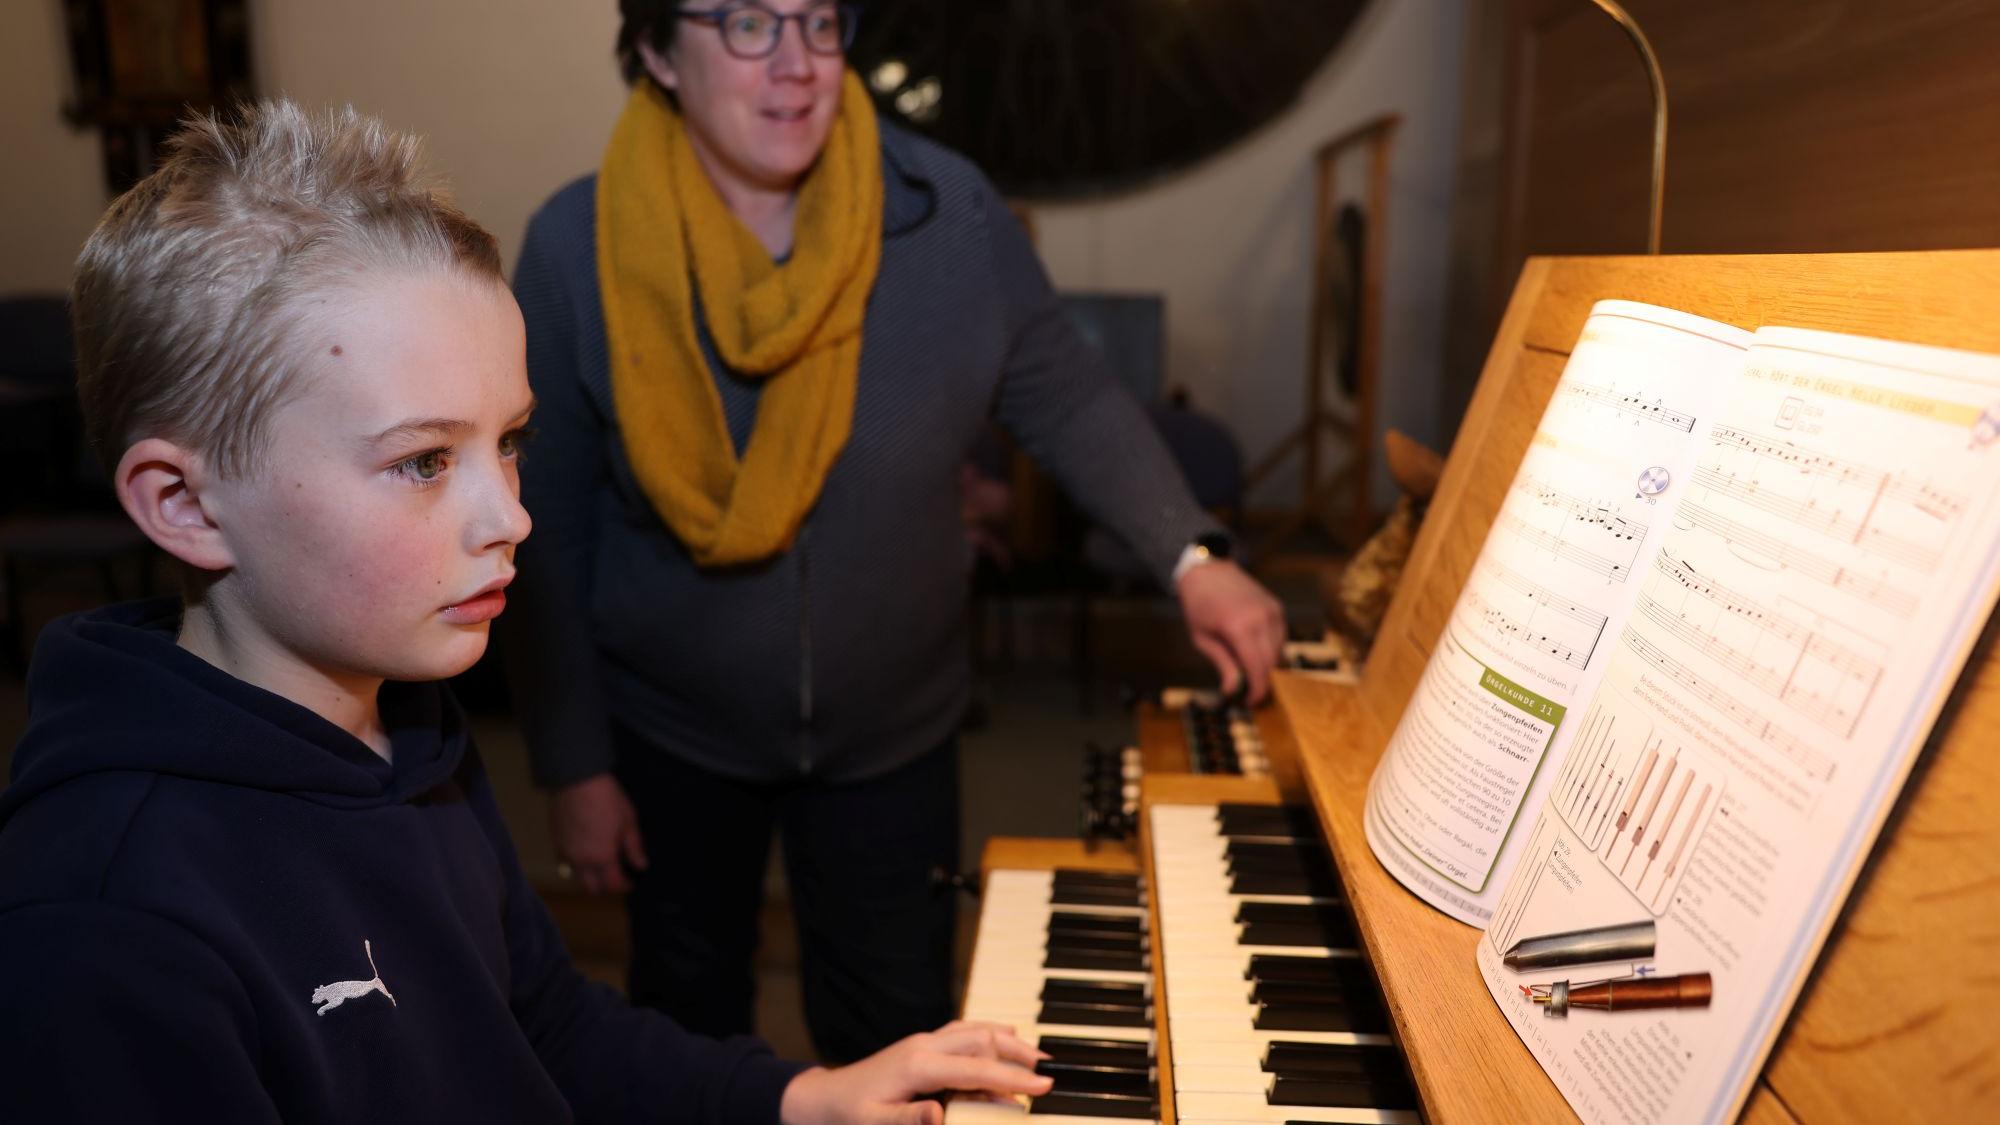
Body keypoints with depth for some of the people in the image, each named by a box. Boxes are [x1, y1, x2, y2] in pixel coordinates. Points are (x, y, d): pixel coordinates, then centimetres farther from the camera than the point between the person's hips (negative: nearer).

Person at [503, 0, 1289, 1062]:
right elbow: (547, 536, -10)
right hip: (671, 734, 1)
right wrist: (574, 767, -6)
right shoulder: (576, 246, -17)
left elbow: (1069, 397, -3)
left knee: (897, 1043, 17)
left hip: (892, 730, 0)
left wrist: (1190, 555, -15)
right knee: (688, 1019, 25)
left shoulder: (945, 209, -17)